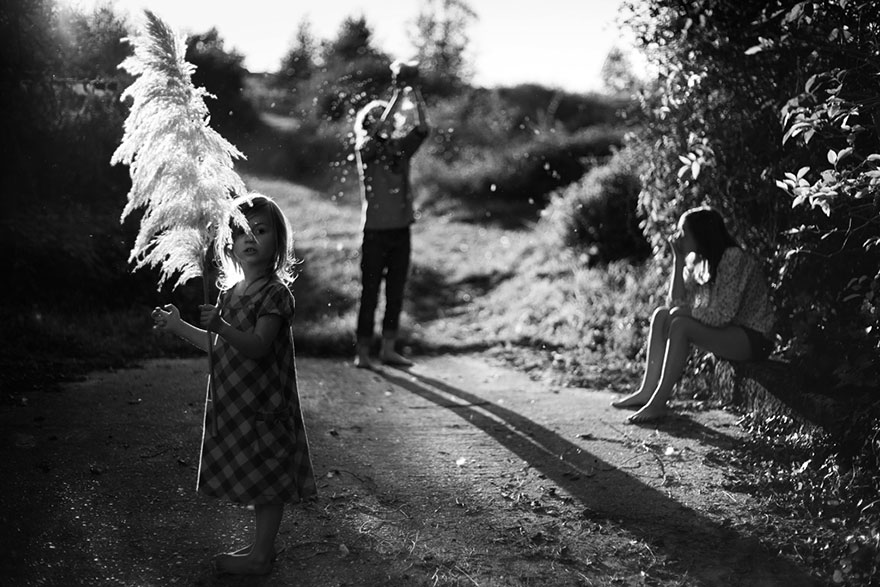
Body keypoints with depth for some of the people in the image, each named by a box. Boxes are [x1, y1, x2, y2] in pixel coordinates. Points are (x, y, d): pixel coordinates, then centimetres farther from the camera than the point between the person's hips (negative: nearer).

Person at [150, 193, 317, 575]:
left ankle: (260, 556, 12)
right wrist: (178, 326, 14)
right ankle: (262, 545, 29)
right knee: (256, 477, 16)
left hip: (263, 402, -8)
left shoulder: (276, 293, -14)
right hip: (235, 401, 8)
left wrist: (220, 326, -38)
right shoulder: (230, 292, 10)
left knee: (268, 478, 2)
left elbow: (257, 346, -24)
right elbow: (219, 347, 17)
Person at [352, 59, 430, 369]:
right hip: (376, 230, -5)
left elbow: (423, 128, -3)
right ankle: (363, 352, 6)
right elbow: (380, 131, -22)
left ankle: (389, 349, 18)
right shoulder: (365, 148, -3)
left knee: (395, 293, 9)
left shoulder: (401, 147, 10)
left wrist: (416, 93, -12)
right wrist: (399, 93, -21)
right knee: (370, 293, -1)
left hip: (401, 229, 5)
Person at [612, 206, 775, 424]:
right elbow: (676, 303, -1)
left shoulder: (734, 258, -20)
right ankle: (647, 391, -7)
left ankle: (658, 403, -20)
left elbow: (722, 314, -26)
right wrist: (678, 260, -8)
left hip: (753, 338, -9)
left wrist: (685, 312, -13)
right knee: (661, 315, -2)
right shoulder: (697, 260, 6)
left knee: (680, 325, -25)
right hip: (727, 332, 9)